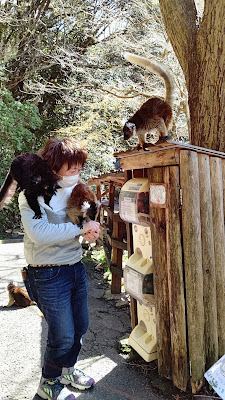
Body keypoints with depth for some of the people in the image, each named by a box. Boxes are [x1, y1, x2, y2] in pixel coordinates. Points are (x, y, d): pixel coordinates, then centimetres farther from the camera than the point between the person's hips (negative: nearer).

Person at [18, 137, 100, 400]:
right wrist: (81, 228, -25)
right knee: (63, 335, 4)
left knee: (80, 327, 19)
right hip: (49, 275, -7)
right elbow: (39, 233, -31)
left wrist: (89, 230, -6)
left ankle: (67, 369, 46)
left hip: (76, 268, 7)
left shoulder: (73, 189, 3)